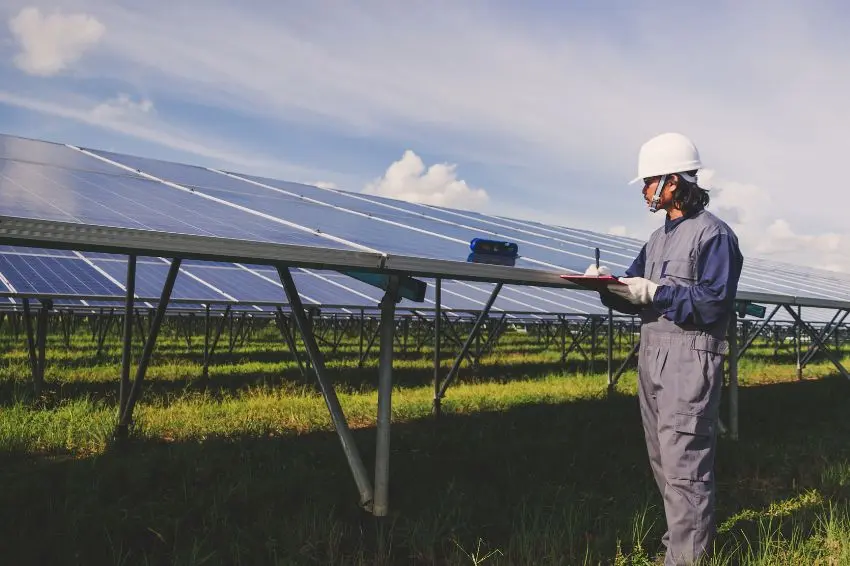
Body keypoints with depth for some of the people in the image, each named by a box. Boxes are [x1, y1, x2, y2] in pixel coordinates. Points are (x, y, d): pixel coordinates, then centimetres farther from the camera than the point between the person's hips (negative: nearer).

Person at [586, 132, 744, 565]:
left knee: (683, 463, -6)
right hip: (651, 355, 9)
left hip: (690, 359, -8)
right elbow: (635, 299, 15)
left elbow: (713, 303, -16)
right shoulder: (658, 239, 18)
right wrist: (609, 284, -4)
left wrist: (655, 292, -17)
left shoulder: (714, 234, -7)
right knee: (663, 460, 15)